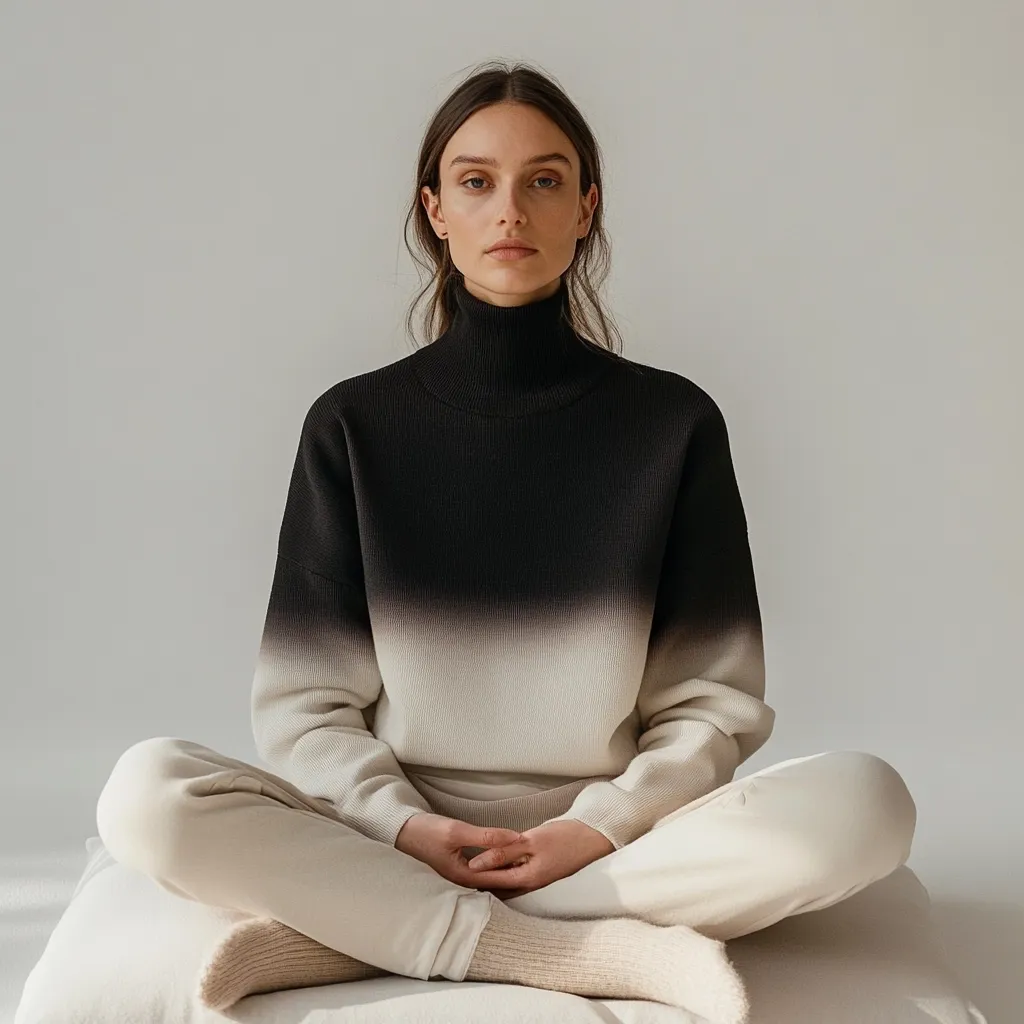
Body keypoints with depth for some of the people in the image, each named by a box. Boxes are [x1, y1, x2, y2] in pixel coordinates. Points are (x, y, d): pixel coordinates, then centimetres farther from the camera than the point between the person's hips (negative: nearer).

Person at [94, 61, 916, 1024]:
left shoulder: (674, 420, 1)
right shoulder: (354, 422, 2)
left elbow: (710, 700, 2)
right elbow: (302, 701, 2)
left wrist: (600, 828, -13)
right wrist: (404, 827, -15)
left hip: (614, 843, 1)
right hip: (388, 832, 0)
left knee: (864, 800, -27)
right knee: (145, 794, -25)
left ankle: (348, 929, -23)